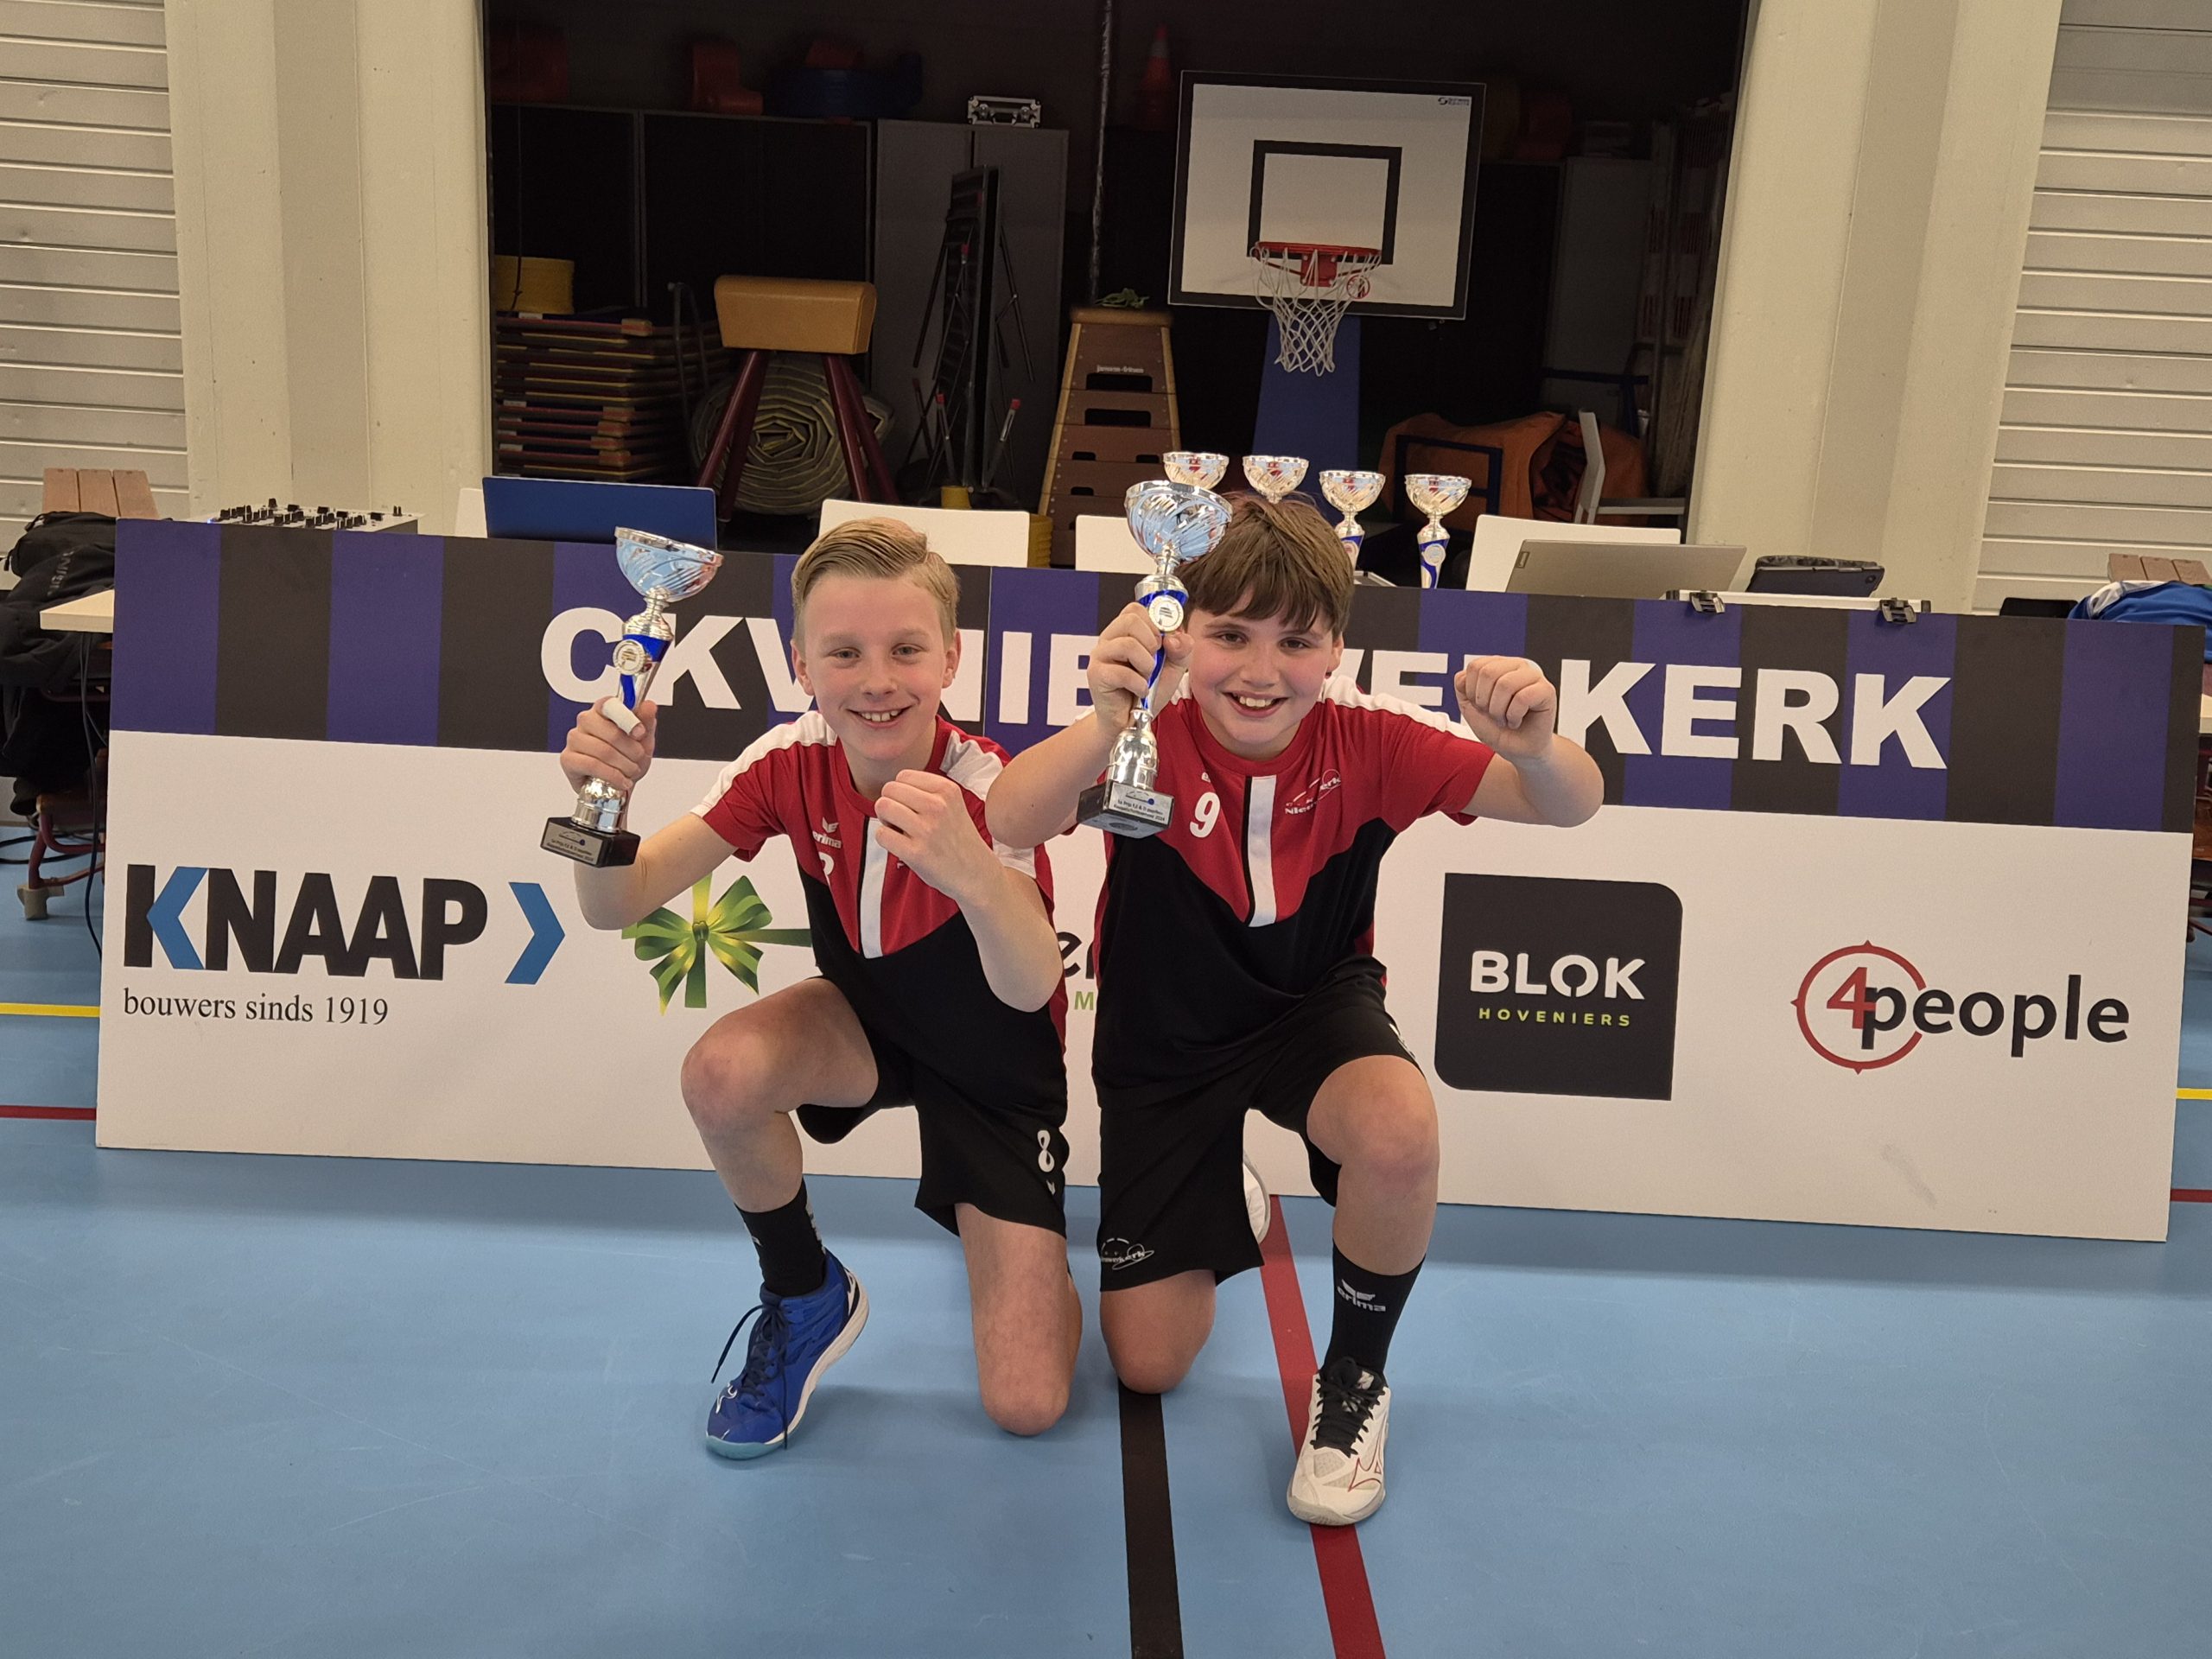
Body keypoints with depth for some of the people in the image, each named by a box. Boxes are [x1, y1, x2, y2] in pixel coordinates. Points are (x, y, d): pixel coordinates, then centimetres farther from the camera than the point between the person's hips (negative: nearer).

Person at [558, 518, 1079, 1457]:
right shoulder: (790, 765, -18)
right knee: (722, 1073, -32)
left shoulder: (984, 788, -30)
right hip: (867, 1021, 3)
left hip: (994, 1064, -3)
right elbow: (619, 905, -21)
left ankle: (1013, 1237, 24)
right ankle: (805, 1299, -1)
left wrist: (971, 874, -66)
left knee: (1026, 1407, -12)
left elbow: (1030, 989, -45)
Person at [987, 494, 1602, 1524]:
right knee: (1148, 1363, 3)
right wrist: (1103, 723, -63)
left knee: (1400, 1133, -37)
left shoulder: (1365, 743, -21)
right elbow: (1007, 825, -44)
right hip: (1164, 1040, 0)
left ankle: (1354, 1383, -5)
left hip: (1314, 1006, 0)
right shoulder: (1150, 738, -25)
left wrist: (1535, 749, -47)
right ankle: (1215, 1204, 39)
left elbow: (1569, 808, -22)